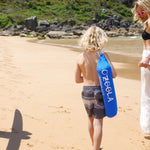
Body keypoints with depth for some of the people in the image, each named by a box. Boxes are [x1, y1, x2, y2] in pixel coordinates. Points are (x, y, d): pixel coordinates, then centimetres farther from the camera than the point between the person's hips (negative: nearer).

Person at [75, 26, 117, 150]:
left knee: (91, 119, 22)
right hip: (100, 90, -4)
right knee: (98, 122, 3)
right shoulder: (102, 55, -13)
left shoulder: (80, 57, -4)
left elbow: (77, 79, 2)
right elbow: (113, 74, -14)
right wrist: (108, 61, 4)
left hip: (86, 91, 4)